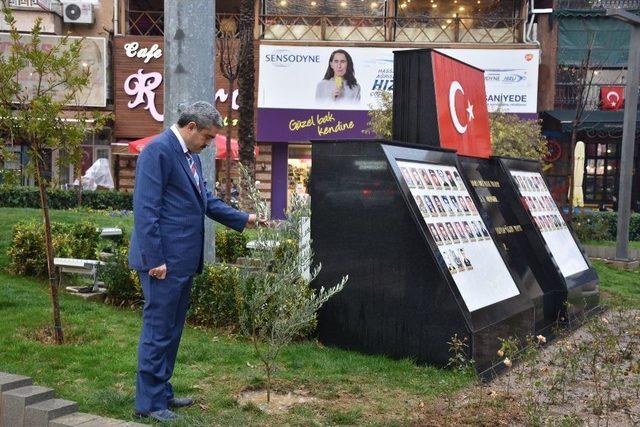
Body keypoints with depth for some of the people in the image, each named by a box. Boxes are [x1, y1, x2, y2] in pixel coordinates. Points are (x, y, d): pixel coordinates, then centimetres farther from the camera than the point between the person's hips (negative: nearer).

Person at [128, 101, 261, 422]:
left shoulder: (190, 155, 14)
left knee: (172, 330, 17)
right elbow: (145, 209, -19)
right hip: (164, 261, -10)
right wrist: (155, 260, -21)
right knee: (158, 329, -2)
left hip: (183, 260, 10)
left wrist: (243, 219, 13)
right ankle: (148, 403, 8)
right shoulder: (158, 150, -15)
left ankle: (162, 393, 28)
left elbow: (206, 200, 21)